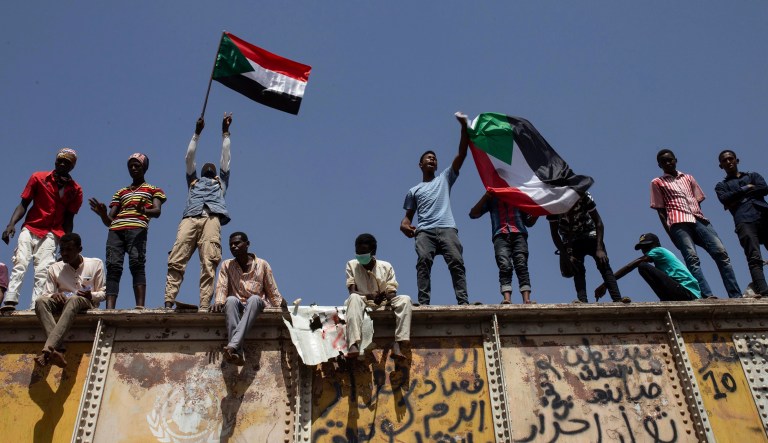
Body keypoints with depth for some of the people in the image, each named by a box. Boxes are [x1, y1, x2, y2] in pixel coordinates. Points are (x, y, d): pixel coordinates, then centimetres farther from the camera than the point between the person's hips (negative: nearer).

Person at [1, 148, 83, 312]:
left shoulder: (75, 190, 6)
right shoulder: (38, 178, 6)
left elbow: (68, 219, 8)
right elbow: (24, 204, 4)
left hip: (51, 234, 0)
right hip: (29, 229, 1)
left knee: (42, 271, -13)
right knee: (20, 264, -16)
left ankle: (35, 308, -20)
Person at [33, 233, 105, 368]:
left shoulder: (96, 264, 5)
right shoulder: (55, 268, 10)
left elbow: (103, 293, 6)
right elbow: (45, 294, 7)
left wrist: (91, 295, -16)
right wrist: (54, 295, -17)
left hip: (86, 304, -3)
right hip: (62, 304, 3)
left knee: (73, 300, -40)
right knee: (41, 301, -31)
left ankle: (47, 349, -54)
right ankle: (58, 350, -48)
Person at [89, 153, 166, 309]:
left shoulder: (153, 190, 22)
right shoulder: (120, 192, 33)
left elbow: (157, 211, 1)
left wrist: (144, 211, -23)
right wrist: (102, 214, 0)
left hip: (137, 228, -4)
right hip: (116, 230, 4)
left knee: (136, 263, -23)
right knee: (113, 266, -15)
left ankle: (140, 306, -33)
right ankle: (109, 308, -26)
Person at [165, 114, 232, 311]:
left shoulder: (220, 182, 38)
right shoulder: (194, 181, 40)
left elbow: (225, 157, 33)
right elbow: (189, 157, 33)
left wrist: (225, 132, 34)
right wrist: (197, 133, 31)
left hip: (212, 218, -1)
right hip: (190, 218, 2)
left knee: (209, 264, -19)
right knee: (176, 261, -17)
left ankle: (204, 306, -29)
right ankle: (168, 303, -27)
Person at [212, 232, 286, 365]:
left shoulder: (262, 264, 7)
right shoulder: (226, 265, 10)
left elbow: (272, 290, 7)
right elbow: (221, 287, -1)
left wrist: (282, 306, -7)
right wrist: (218, 302, -21)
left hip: (256, 305, -1)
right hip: (236, 307, 1)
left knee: (254, 299, -36)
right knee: (231, 300, -35)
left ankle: (233, 344, -52)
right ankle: (238, 352, -51)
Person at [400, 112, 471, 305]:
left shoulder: (445, 179, 25)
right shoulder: (413, 191, 29)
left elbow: (461, 154, 16)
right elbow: (408, 216, 27)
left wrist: (464, 126, 5)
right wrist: (404, 225, 0)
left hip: (447, 229, 0)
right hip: (424, 231, 1)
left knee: (456, 261, -18)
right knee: (423, 262, -22)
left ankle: (463, 301, -24)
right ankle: (423, 303, -31)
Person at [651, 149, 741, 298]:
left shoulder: (688, 178, 27)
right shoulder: (657, 183, 15)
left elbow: (698, 201, 24)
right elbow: (660, 210, 8)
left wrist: (701, 219, 6)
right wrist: (669, 232, -2)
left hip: (699, 219, 4)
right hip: (679, 223, -4)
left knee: (721, 252, -12)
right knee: (692, 258, -21)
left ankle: (736, 295, -14)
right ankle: (707, 295, -32)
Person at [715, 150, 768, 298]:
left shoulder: (753, 175, 29)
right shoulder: (721, 185, 25)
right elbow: (725, 199, 2)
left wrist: (738, 197, 3)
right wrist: (745, 189, 5)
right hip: (744, 220, -1)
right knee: (754, 257, -17)